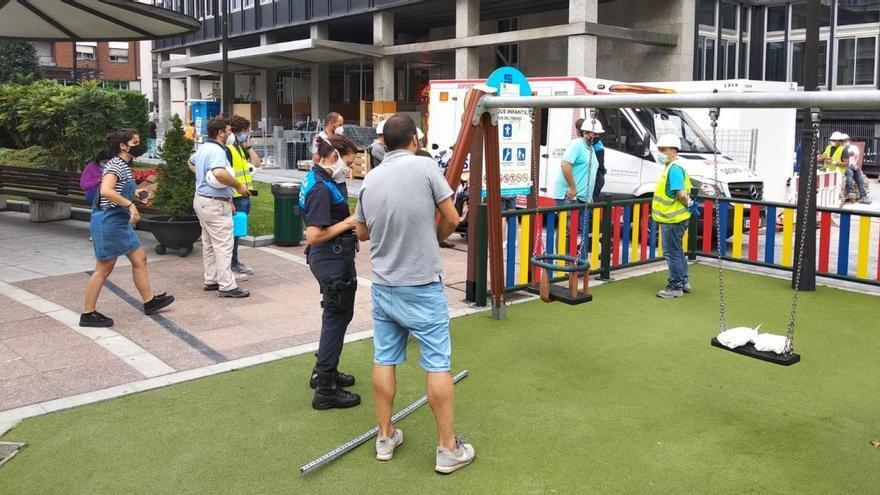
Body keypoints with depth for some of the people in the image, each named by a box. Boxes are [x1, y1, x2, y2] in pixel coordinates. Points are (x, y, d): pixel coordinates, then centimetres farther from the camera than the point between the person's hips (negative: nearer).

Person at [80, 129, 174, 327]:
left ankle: (149, 301, 24)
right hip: (108, 220, -10)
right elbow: (106, 191, -30)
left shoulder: (125, 166, 14)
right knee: (104, 268, -2)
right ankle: (88, 314, 7)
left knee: (140, 259, 13)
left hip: (121, 221, 10)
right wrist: (131, 205, -26)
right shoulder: (115, 165, -16)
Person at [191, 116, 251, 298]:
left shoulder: (202, 149, 12)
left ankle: (211, 280, 25)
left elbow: (191, 162, 35)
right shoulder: (217, 151, -19)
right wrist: (238, 186, -26)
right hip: (215, 203, -10)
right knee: (223, 246, -7)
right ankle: (227, 286, -5)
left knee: (209, 244, 17)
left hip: (201, 199, 11)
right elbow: (219, 173, -39)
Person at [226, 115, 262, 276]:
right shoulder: (228, 149, -15)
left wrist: (249, 146, 4)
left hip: (245, 197, 9)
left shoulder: (240, 148, 14)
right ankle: (231, 267, 6)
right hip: (236, 198, -9)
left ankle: (235, 262, 29)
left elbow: (257, 163, 11)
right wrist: (230, 201, -24)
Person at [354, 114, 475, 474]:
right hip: (422, 286, -5)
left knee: (384, 361, 12)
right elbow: (451, 219, -7)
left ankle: (385, 437, 23)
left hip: (383, 286, 5)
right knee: (438, 365, 2)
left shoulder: (370, 180, 3)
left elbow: (362, 232, 15)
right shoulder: (424, 167, -12)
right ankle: (448, 449, 10)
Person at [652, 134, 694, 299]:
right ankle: (684, 281, 32)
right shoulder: (672, 168, 12)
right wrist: (688, 203, 12)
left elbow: (681, 193, -28)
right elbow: (685, 190, 22)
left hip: (672, 219, -10)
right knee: (677, 251, 21)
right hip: (673, 217, 10)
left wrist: (687, 204, -13)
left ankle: (675, 287, 6)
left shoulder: (674, 169, -19)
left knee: (671, 253, -2)